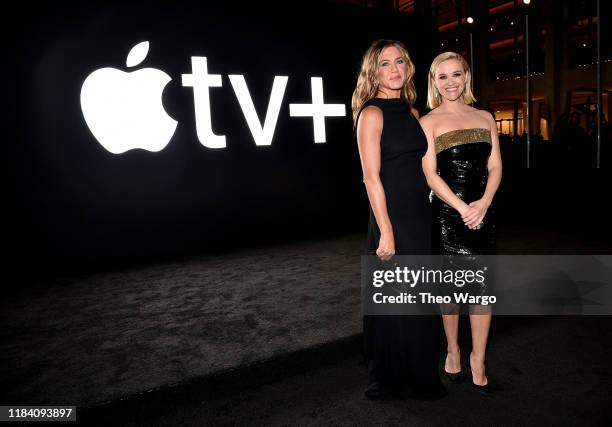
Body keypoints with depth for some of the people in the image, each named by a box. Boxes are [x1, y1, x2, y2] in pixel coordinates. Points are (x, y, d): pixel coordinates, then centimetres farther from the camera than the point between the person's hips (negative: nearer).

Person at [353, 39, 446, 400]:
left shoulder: (411, 112, 13)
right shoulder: (372, 113, -9)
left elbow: (419, 167, 15)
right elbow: (372, 176, -15)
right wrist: (386, 231, -18)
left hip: (422, 215, 8)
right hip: (392, 218, -8)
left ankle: (421, 374, 35)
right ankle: (389, 380, 26)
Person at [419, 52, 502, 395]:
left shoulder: (485, 117, 14)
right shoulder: (428, 122, 2)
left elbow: (495, 166, 8)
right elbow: (430, 174, -6)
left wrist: (483, 203, -10)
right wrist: (462, 208, -15)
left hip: (483, 212, 3)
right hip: (447, 213, -3)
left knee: (483, 286, 3)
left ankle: (478, 360, 17)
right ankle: (453, 350, 26)